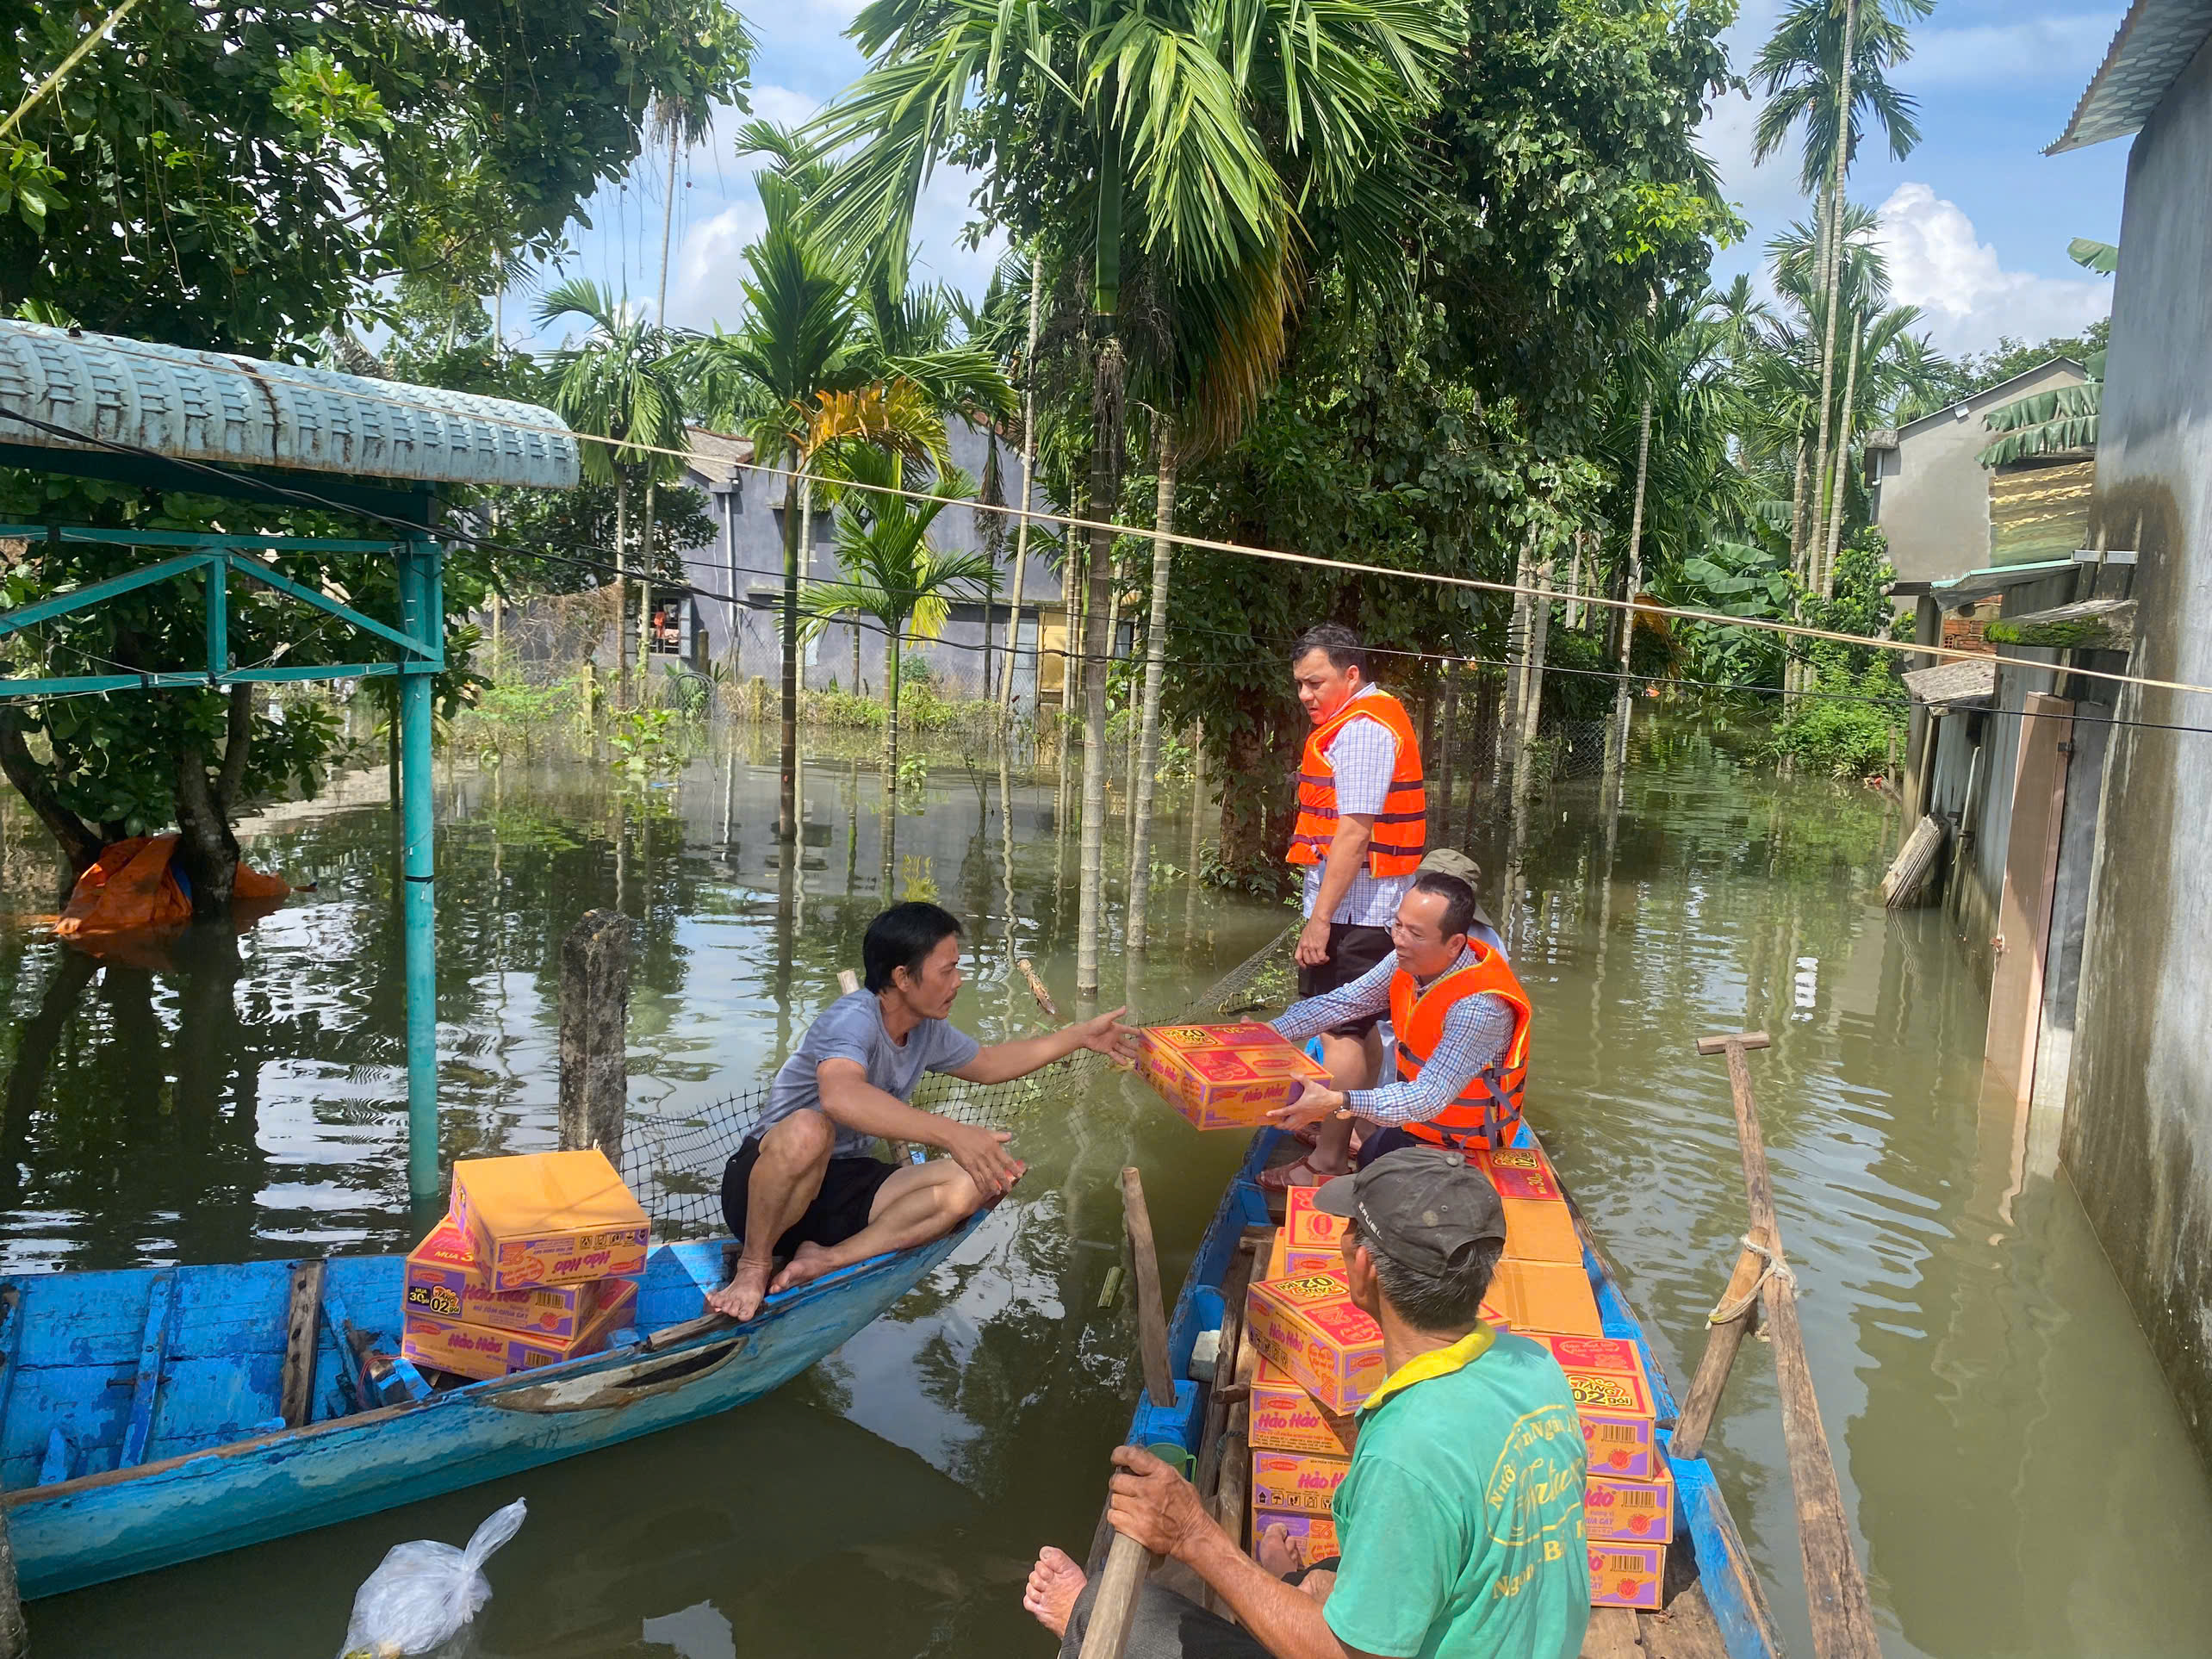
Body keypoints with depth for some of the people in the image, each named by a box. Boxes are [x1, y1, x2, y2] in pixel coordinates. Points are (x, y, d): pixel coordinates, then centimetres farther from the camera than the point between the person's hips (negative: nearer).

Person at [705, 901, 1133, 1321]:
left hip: (840, 1189, 8)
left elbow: (988, 1064, 24)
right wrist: (951, 1134, -51)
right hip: (769, 1184, -8)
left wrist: (1081, 1036, 21)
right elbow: (840, 1096, -46)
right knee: (808, 1130, -41)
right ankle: (755, 1265, -17)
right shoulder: (854, 1017, -24)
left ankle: (827, 1259, -16)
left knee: (972, 1181, -12)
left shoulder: (929, 1031, 3)